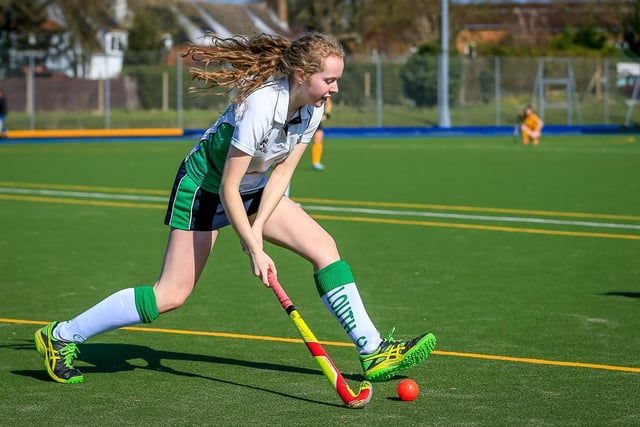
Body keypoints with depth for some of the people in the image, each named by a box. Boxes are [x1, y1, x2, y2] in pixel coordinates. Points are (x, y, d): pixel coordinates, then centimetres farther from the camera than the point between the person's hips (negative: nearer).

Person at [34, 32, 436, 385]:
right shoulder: (260, 106, -34)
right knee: (172, 294, -9)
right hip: (205, 185, -7)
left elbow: (283, 170, -6)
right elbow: (228, 187, -29)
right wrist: (254, 249, -28)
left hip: (256, 188, 7)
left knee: (324, 247, -8)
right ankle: (61, 337, 3)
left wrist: (258, 228, -16)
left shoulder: (313, 105, -12)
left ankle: (373, 350, -4)